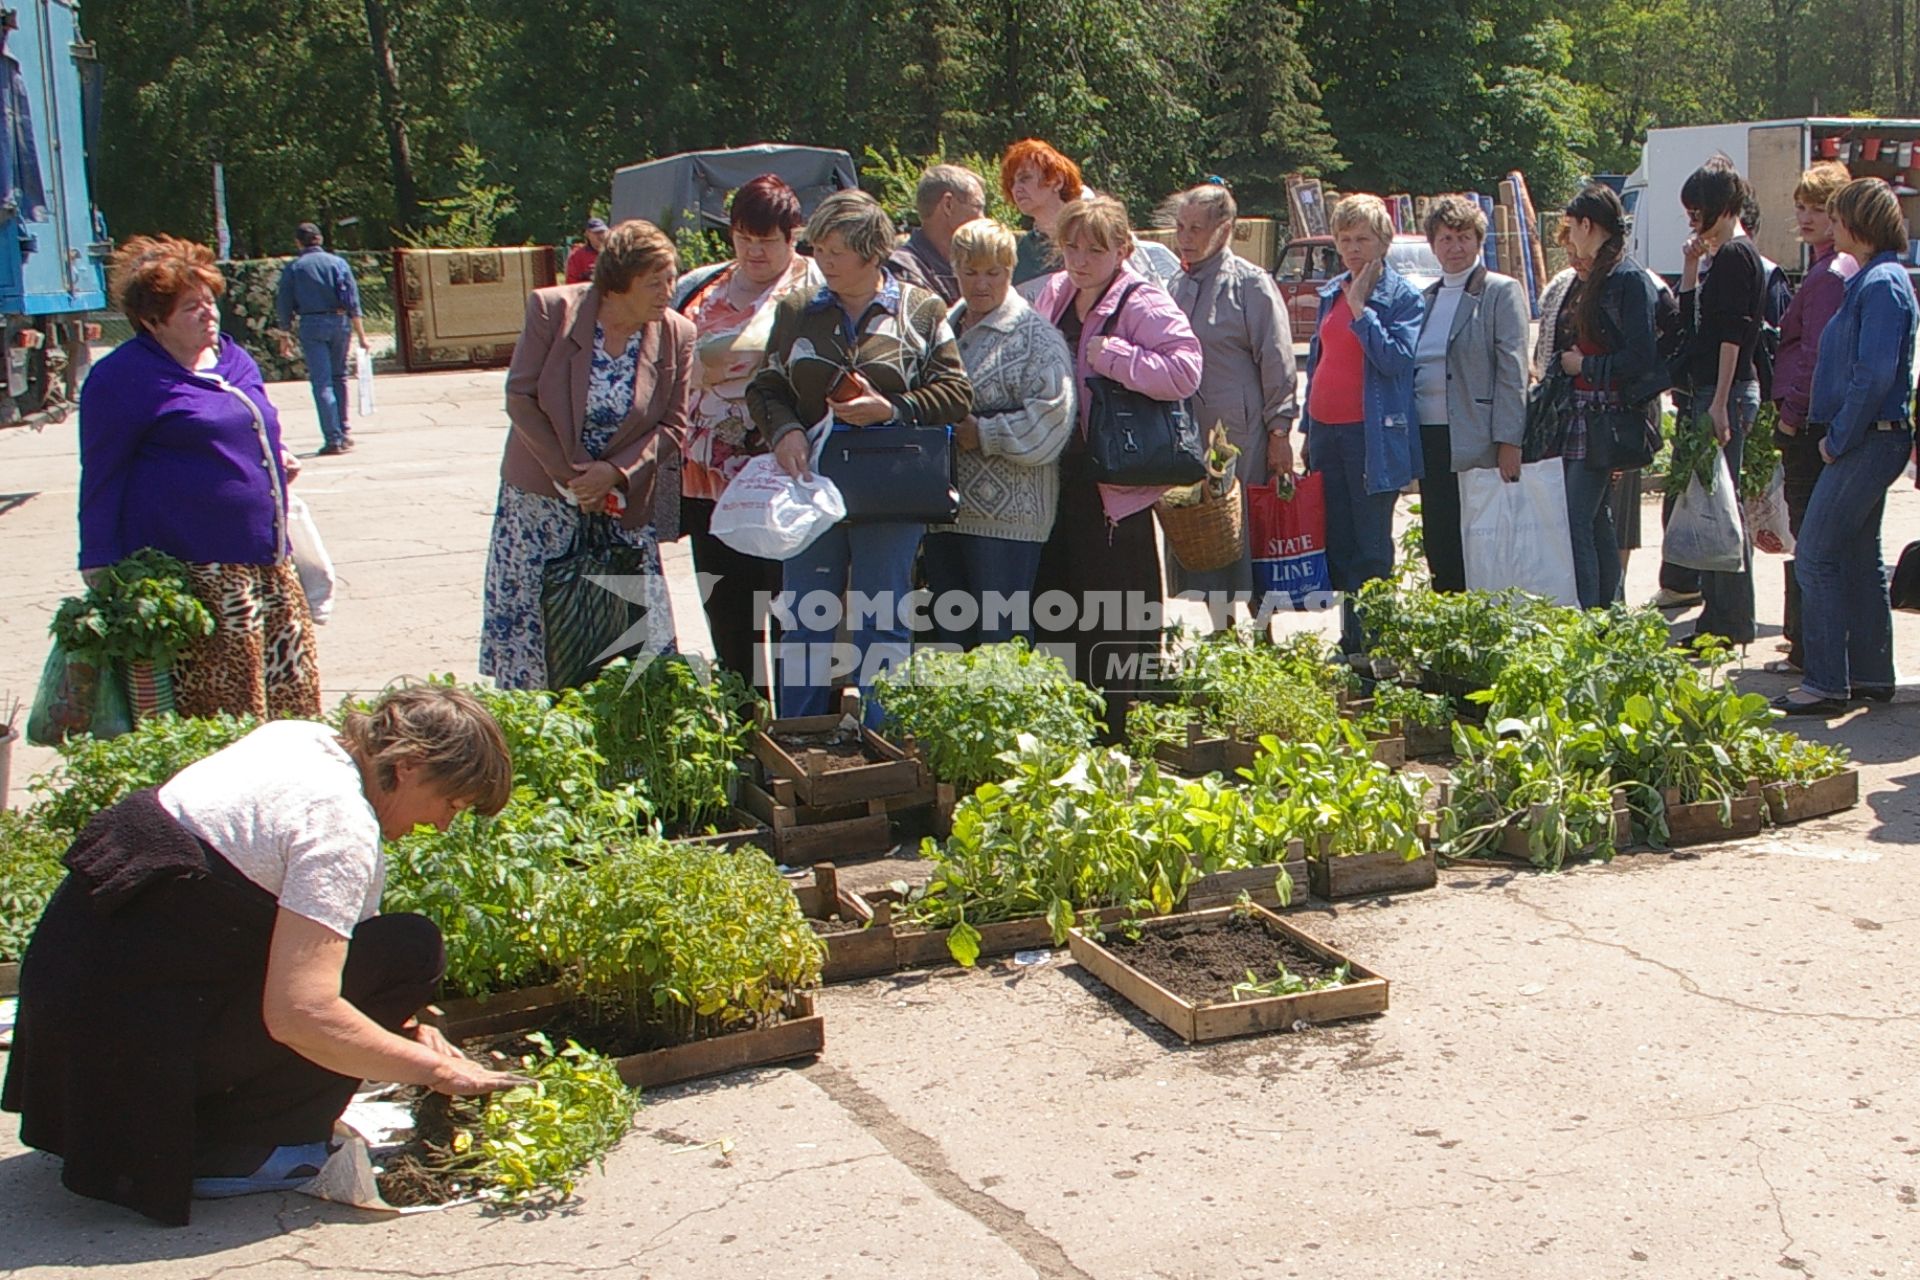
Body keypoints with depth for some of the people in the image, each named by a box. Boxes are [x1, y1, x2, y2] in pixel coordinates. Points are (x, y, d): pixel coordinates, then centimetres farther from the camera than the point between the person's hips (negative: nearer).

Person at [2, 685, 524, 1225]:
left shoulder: (303, 740, 10)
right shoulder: (343, 826, -17)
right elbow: (300, 1015, -26)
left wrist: (401, 1027, 14)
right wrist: (437, 1068, -13)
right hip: (132, 1030, -9)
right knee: (409, 952, -10)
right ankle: (228, 1150, -4)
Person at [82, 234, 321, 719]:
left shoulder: (234, 358, 16)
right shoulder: (121, 378, -6)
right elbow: (101, 479, -6)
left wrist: (276, 459, 9)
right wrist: (102, 567, -10)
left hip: (269, 560, 8)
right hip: (196, 572, -8)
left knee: (295, 694, 10)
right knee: (225, 710, -6)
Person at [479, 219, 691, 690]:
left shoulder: (676, 334, -4)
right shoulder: (552, 309, -10)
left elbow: (672, 426, -3)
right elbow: (520, 397, -10)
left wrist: (615, 472, -17)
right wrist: (569, 474, -14)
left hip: (623, 500, 1)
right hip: (540, 495, -1)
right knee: (526, 616, 1)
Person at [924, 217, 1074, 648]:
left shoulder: (1035, 335, -6)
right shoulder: (945, 329, 15)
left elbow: (1051, 417, -17)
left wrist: (983, 434, -15)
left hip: (1007, 514, -7)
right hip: (945, 510, 7)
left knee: (1000, 638, -3)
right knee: (948, 632, 13)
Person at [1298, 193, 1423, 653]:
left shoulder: (1404, 297, -5)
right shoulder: (1331, 292, 14)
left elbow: (1397, 359, -18)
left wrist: (1361, 309, -16)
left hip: (1372, 436, -6)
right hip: (1326, 431, 6)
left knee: (1371, 547, -2)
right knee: (1337, 544, 10)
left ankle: (1373, 642, 4)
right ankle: (1349, 637, 19)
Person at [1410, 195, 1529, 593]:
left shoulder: (1501, 291, -1)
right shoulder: (1426, 297, 17)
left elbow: (1512, 370, -8)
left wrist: (1508, 441, -15)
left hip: (1475, 440, -6)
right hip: (1428, 438, 6)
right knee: (1438, 546, 9)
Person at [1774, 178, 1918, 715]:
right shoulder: (1874, 279, 15)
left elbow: (1874, 375, -23)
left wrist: (1838, 439, -16)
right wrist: (1837, 434, 13)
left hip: (1868, 441, -10)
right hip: (1869, 439, 10)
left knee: (1816, 555, -9)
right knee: (1858, 558, 14)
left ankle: (1826, 684, -6)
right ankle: (1871, 675, 22)